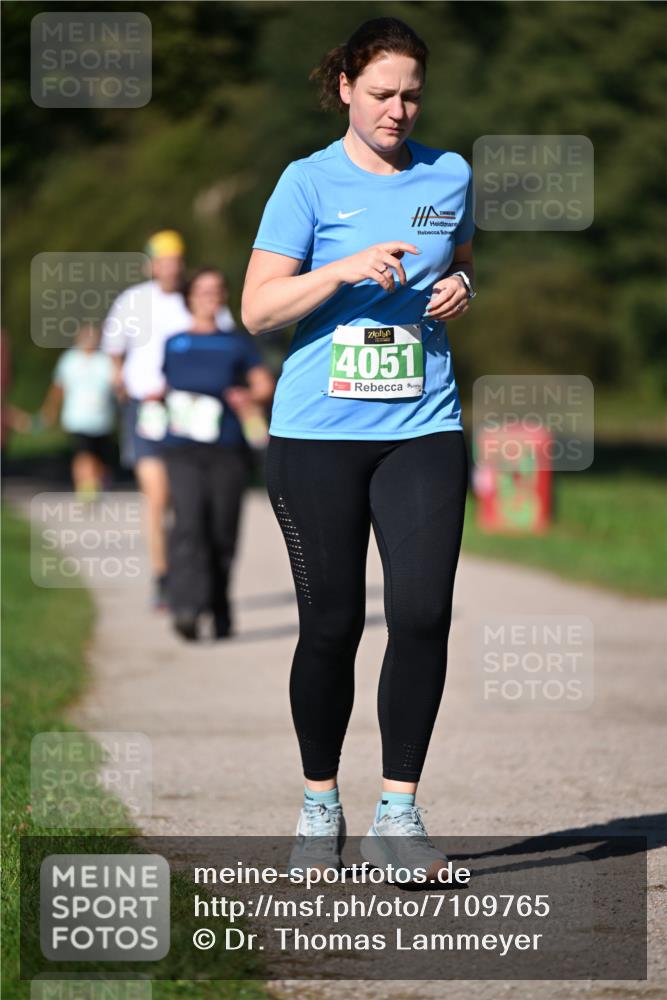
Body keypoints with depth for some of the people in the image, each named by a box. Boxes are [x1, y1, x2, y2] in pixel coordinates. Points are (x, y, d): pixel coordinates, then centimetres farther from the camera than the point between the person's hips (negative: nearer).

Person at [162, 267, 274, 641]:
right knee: (189, 524, -18)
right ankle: (187, 608, -29)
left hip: (228, 448, 1)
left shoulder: (237, 343, 14)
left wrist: (250, 396, -14)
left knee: (223, 532, 2)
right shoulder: (173, 344, 16)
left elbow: (266, 384, 7)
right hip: (184, 450, -1)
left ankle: (220, 612, 18)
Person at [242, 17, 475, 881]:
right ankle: (319, 810, 19)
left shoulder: (449, 176, 9)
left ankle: (397, 816, 0)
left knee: (423, 614, -9)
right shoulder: (309, 183, -1)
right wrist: (347, 269, -18)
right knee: (331, 623, 1)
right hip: (318, 431, -2)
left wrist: (460, 288, 3)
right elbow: (257, 308, -5)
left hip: (422, 428, 2)